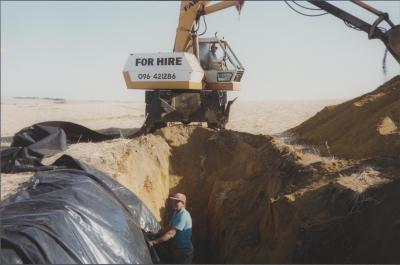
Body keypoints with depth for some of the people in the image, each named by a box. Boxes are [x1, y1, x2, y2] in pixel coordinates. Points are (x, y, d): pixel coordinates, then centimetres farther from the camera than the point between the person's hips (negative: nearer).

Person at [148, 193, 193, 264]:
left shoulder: (183, 215, -25)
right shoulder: (176, 213, 8)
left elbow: (171, 233, -31)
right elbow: (169, 228, 15)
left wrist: (154, 242, -31)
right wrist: (157, 235, 3)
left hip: (184, 251, -9)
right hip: (176, 249, 10)